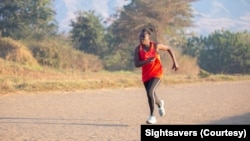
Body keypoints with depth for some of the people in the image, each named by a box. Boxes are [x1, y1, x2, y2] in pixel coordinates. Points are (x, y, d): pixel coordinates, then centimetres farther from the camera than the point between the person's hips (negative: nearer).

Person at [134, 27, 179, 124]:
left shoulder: (156, 46, -13)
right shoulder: (138, 49, -10)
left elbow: (169, 49, 4)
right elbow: (136, 64, -14)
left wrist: (175, 62, 2)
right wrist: (147, 61, -32)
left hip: (157, 73, -4)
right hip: (146, 75, 4)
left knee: (150, 92, -25)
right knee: (151, 96, 15)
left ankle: (152, 116, -13)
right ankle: (160, 104, 54)